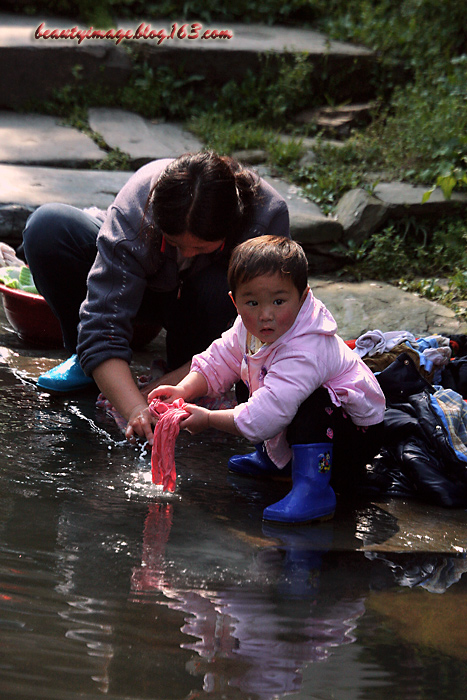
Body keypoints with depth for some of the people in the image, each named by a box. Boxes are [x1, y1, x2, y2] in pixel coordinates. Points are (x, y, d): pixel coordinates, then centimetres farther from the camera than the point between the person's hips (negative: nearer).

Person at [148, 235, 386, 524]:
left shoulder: (305, 353, -36)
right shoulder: (248, 329, -8)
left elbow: (262, 420, -38)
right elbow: (216, 363, 8)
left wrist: (208, 419, -25)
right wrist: (182, 391, -11)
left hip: (359, 433, -9)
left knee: (311, 402, -37)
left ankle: (313, 489, -34)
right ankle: (272, 458, 25)